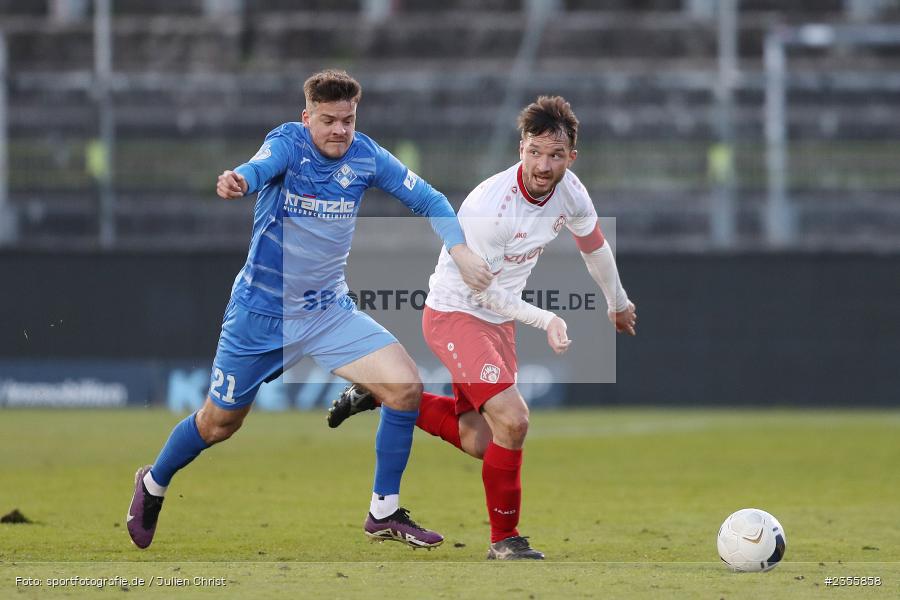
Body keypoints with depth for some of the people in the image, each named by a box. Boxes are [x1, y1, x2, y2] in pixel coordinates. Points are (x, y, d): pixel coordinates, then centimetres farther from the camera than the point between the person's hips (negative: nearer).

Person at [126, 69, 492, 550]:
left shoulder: (365, 156, -6)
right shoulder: (288, 143, -18)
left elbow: (428, 200, 2)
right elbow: (261, 167, -40)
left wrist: (461, 252, -15)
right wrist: (238, 182, -65)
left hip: (329, 311, 4)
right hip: (262, 311, -4)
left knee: (405, 387, -14)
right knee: (219, 423, 9)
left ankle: (384, 513, -1)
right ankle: (152, 485, 39)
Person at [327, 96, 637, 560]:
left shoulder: (569, 191, -9)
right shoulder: (489, 206, -31)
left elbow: (594, 245, 13)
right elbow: (482, 288, -22)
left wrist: (618, 303, 26)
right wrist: (544, 319, -25)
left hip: (499, 319, 8)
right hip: (454, 313, -8)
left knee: (478, 441, 12)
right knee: (512, 420, -22)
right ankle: (505, 539, -5)